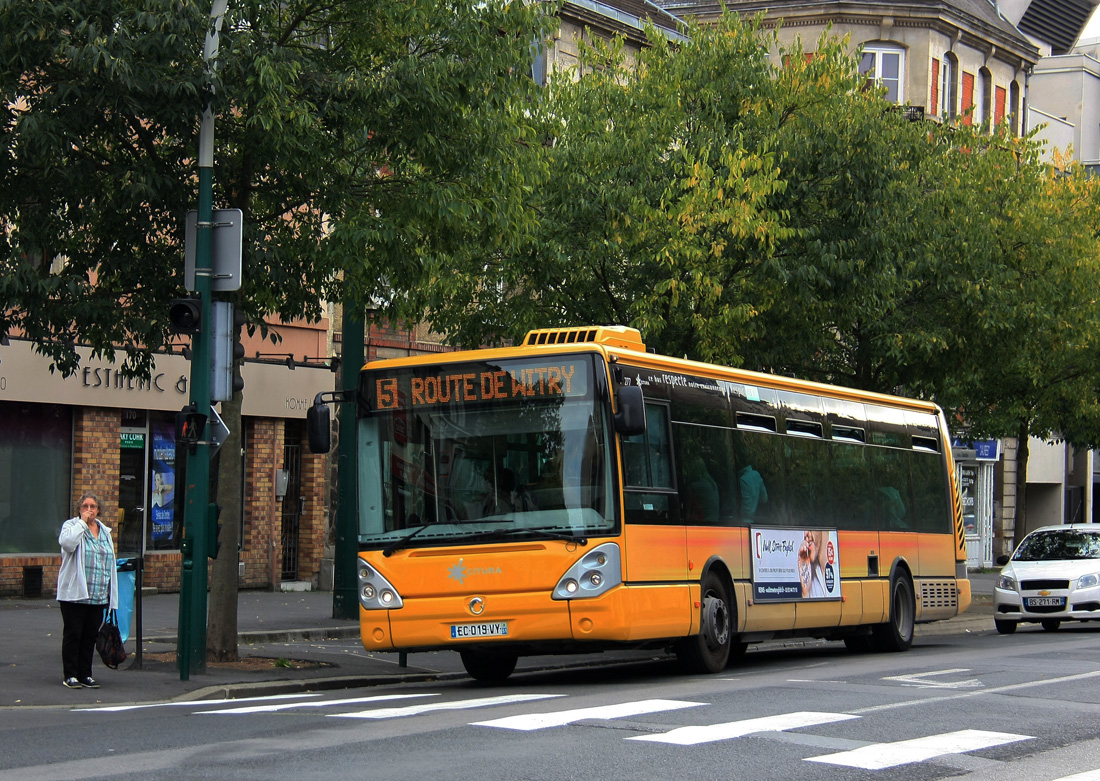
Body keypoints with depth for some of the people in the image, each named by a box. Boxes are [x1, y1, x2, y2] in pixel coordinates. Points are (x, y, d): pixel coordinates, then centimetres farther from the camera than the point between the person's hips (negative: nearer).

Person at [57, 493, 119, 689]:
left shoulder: (105, 531, 16)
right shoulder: (71, 526, 0)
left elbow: (109, 562, 20)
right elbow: (67, 543, -24)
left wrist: (111, 594, 16)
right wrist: (82, 522, -15)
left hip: (98, 597, 5)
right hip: (75, 594, -5)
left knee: (90, 636, 7)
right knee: (73, 634, -1)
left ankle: (85, 674, 13)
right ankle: (70, 675, 3)